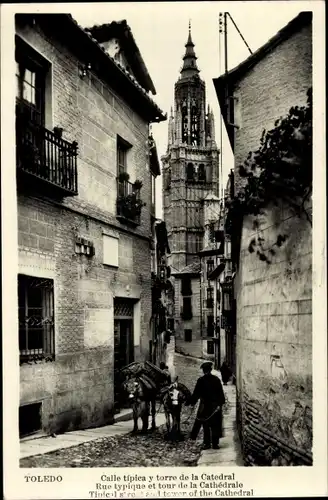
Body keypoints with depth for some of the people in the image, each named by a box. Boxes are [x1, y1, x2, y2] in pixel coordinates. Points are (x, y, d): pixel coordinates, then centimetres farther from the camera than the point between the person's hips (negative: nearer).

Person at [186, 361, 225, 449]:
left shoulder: (201, 380, -7)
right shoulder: (216, 379, -1)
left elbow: (196, 394, -4)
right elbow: (221, 393, 5)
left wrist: (190, 402, 6)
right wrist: (221, 402, 18)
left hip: (205, 406, -1)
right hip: (215, 406, 1)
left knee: (206, 426, 8)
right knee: (215, 425, 7)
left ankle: (207, 444, 7)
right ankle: (215, 444, 6)